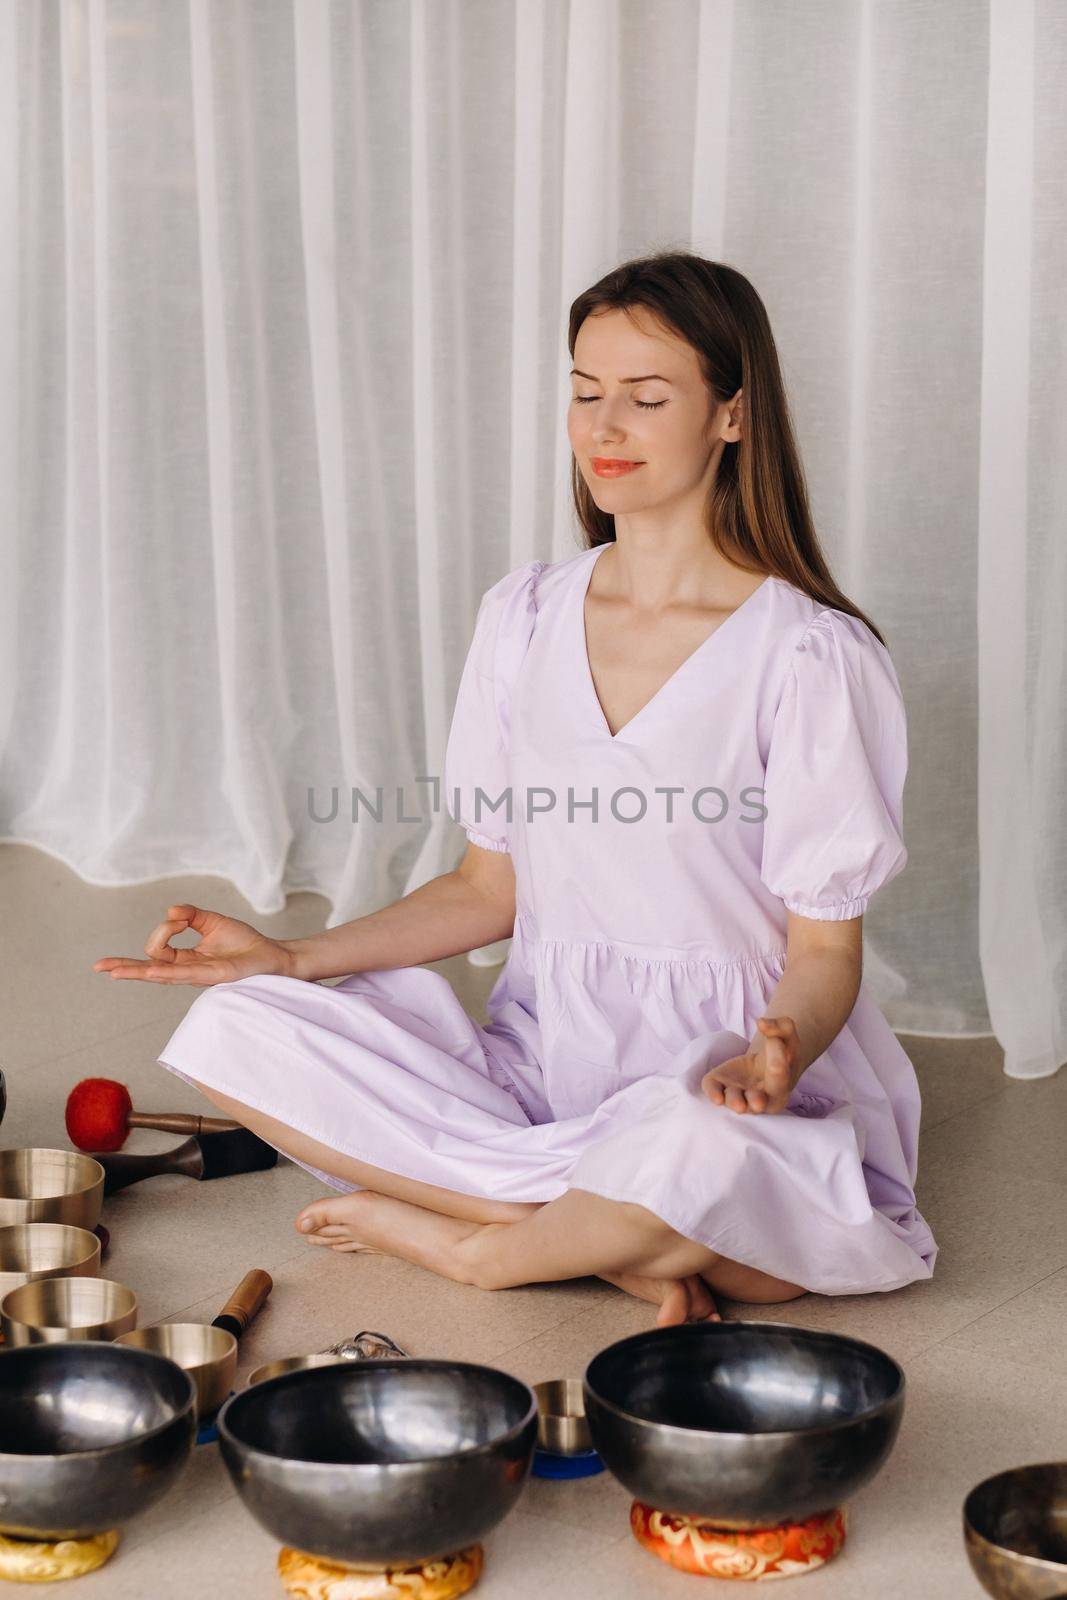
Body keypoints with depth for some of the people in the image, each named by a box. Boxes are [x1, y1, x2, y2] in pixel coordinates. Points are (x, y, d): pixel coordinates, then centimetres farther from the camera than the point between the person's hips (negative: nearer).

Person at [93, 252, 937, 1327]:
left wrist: (772, 1058, -30)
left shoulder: (809, 656, -10)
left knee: (695, 1154, -42)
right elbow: (491, 888, 13)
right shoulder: (523, 619, 6)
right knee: (233, 1029, -14)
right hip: (541, 1056, 6)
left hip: (715, 1085, -5)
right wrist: (294, 957, 0)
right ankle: (630, 1248, -16)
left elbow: (825, 951, -8)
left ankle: (466, 1245, -7)